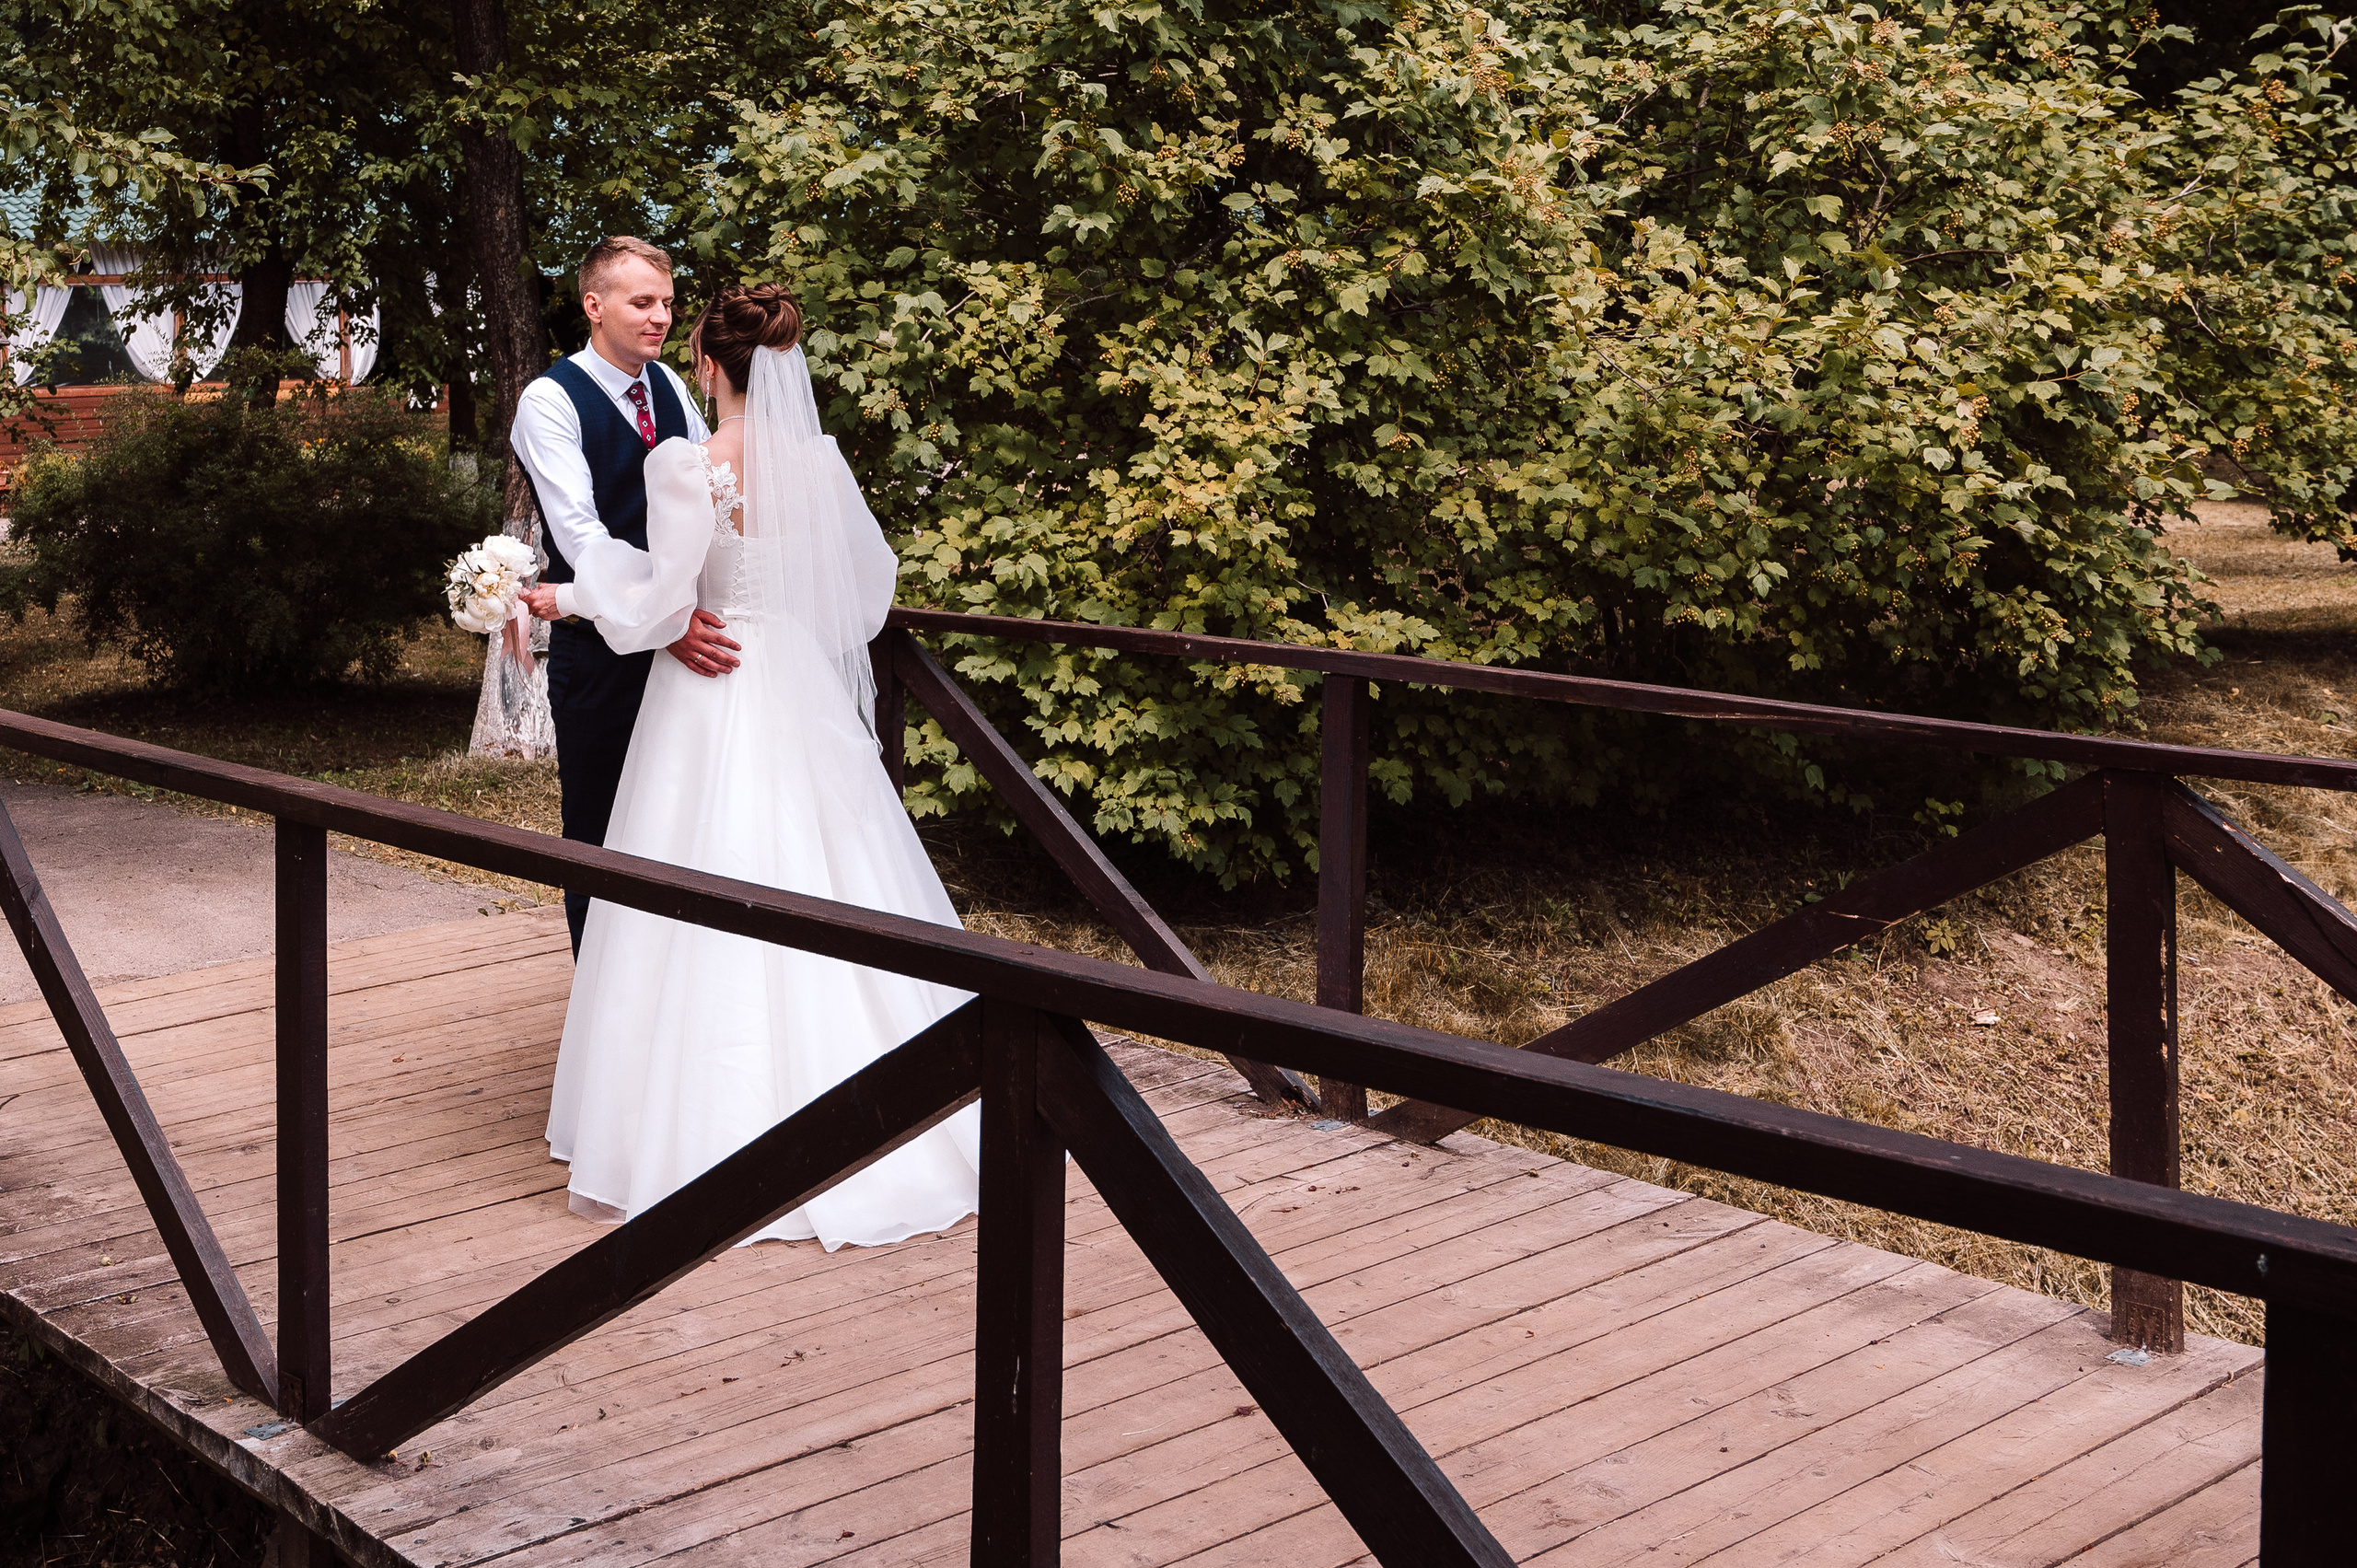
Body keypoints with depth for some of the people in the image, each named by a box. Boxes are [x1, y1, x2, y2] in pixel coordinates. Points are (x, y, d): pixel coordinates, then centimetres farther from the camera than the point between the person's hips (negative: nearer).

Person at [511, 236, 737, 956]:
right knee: (600, 835, 7)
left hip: (681, 636, 6)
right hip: (600, 647, -6)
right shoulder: (550, 401, -12)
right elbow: (578, 532, -23)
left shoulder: (669, 386, 8)